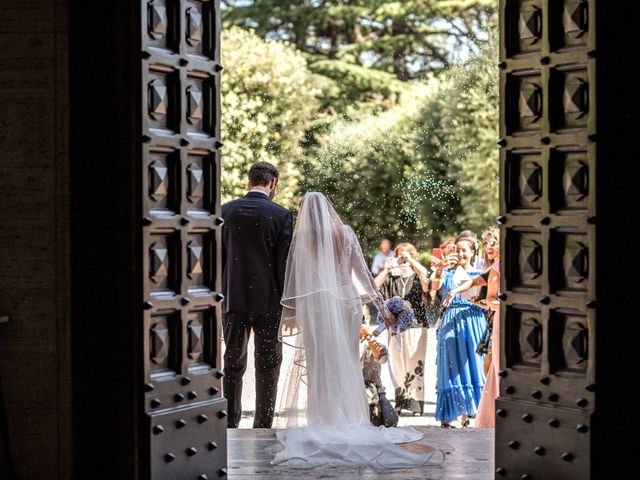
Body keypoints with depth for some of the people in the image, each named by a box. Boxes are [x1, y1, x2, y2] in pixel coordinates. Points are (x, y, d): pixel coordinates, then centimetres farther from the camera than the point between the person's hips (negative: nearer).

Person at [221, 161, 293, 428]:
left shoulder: (226, 211, 2)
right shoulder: (281, 215, -6)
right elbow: (284, 263, -6)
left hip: (233, 298, 2)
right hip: (268, 299, -2)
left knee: (233, 362, 9)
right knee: (267, 364, 5)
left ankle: (230, 425, 10)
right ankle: (263, 426, 6)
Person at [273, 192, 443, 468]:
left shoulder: (301, 238, -6)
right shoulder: (346, 233, 0)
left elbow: (292, 279, -4)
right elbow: (363, 272, -2)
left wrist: (289, 312, 5)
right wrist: (381, 306, 0)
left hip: (315, 308, -2)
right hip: (346, 304, 2)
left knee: (319, 365, 5)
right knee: (347, 364, 9)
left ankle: (322, 422, 6)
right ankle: (351, 421, 12)